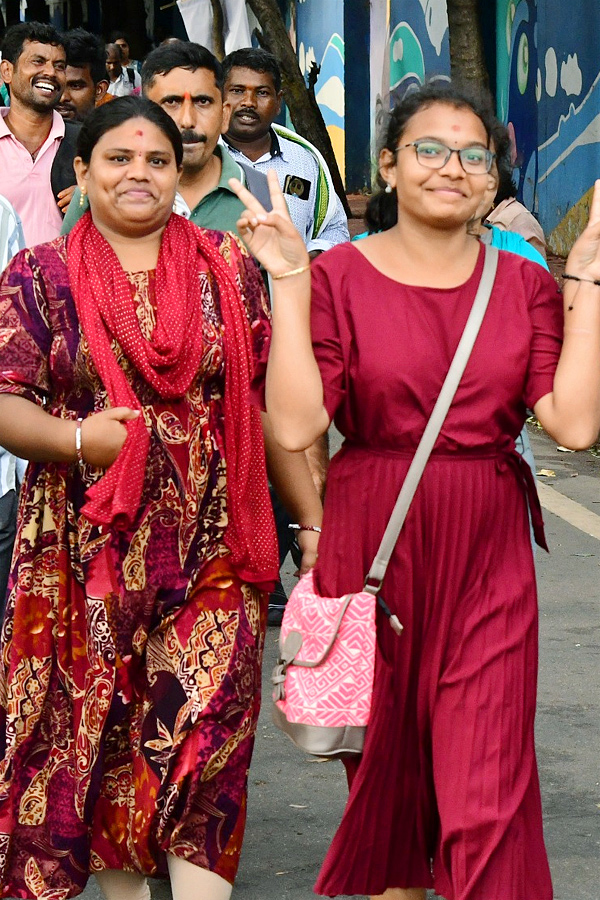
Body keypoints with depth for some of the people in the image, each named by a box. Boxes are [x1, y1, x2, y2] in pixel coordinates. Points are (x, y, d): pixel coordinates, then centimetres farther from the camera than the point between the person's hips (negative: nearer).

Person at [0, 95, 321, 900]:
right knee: (101, 741, 7)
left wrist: (315, 523, 6)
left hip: (212, 547, 0)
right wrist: (75, 436, -21)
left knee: (207, 737, -7)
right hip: (88, 552, 0)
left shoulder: (226, 268, 8)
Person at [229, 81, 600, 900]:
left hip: (488, 557, 1)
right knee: (387, 776, 13)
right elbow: (296, 425, -14)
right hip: (374, 550, -1)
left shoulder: (525, 284, 5)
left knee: (490, 796, -5)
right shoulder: (340, 274, -2)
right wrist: (289, 283, -16)